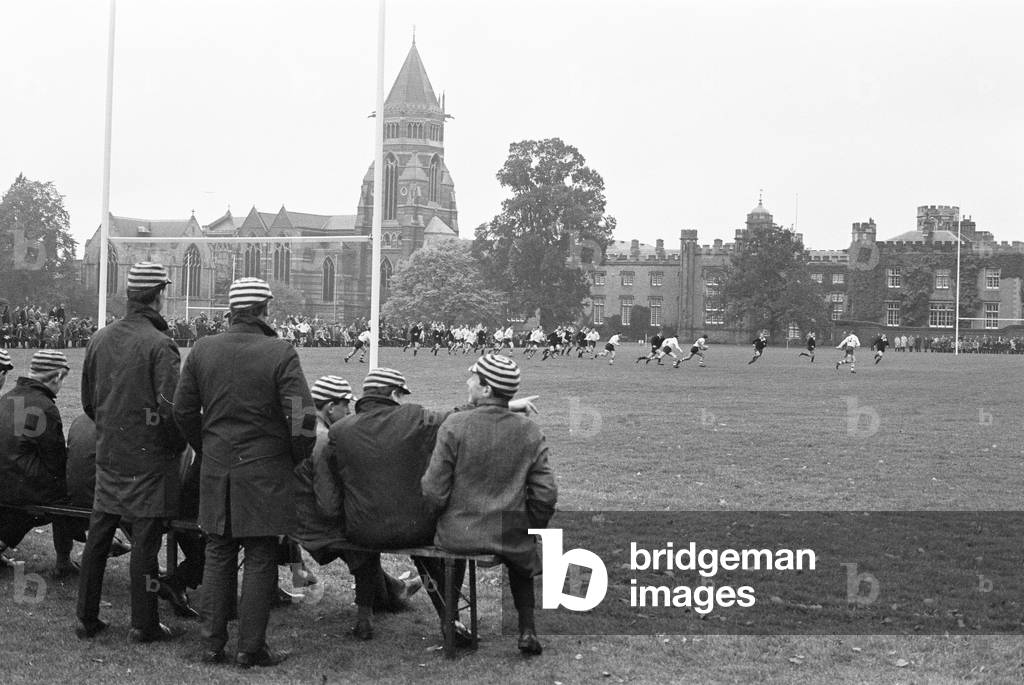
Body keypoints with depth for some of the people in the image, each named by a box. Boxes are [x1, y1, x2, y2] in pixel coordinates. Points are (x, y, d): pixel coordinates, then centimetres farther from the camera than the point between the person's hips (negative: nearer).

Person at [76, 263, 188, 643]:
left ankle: (86, 617, 20)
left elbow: (87, 401, 13)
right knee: (145, 538, 1)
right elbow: (170, 407, -20)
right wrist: (178, 444, -4)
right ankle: (143, 623, 7)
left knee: (98, 535, 13)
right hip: (148, 458, -6)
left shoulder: (100, 340, 5)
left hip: (108, 455, 6)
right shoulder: (159, 344, -16)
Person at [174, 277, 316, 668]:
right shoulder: (280, 354, -12)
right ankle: (251, 649, 8)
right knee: (260, 560, 4)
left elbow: (182, 411, 7)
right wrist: (295, 459, 2)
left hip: (216, 473, 4)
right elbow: (303, 417, -15)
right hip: (264, 473, -4)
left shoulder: (203, 350, 2)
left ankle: (212, 644, 16)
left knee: (217, 556, 13)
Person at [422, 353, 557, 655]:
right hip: (510, 540, 2)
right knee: (522, 554, 37)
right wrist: (530, 529, 13)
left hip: (458, 538, -2)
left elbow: (435, 493, -12)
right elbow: (546, 496, -5)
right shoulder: (530, 432, -6)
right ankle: (527, 630, 25)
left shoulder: (454, 426, -14)